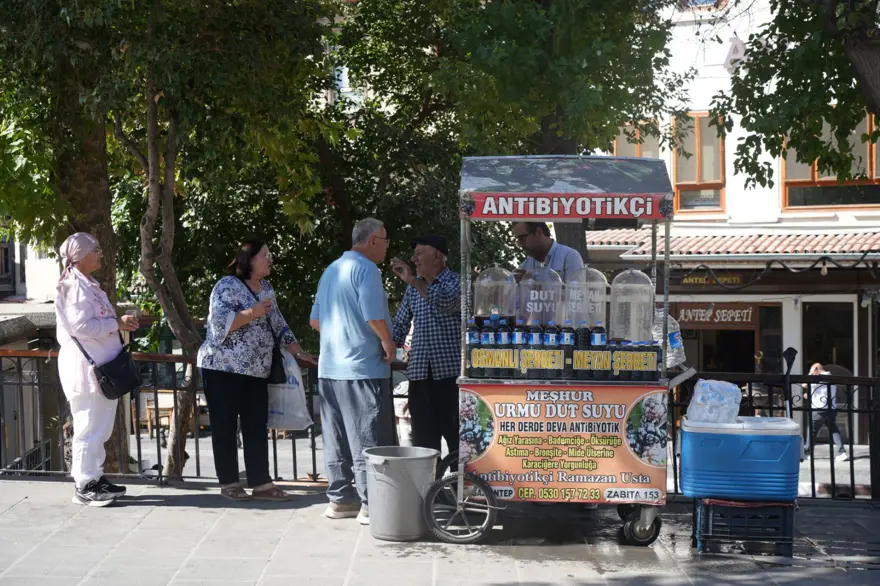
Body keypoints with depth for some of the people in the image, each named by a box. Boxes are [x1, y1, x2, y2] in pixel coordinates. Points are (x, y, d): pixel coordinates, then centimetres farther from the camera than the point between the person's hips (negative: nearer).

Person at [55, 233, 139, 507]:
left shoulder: (88, 284, 18)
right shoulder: (74, 286, -14)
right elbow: (80, 326, -23)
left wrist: (120, 322, 6)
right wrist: (117, 324, -15)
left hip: (100, 366, 10)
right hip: (85, 367, -10)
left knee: (99, 427, 14)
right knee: (89, 427, -5)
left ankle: (95, 478, 23)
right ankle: (84, 486, 1)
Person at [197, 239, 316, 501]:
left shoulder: (266, 288, 13)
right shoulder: (227, 286, -10)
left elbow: (278, 324, 17)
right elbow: (219, 324, -20)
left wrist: (299, 353, 11)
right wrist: (253, 313, -22)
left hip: (256, 371, 7)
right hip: (223, 368, -7)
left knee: (257, 428, 5)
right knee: (225, 428, 1)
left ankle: (260, 483, 7)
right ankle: (229, 483, 9)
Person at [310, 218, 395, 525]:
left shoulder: (331, 270, 16)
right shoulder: (366, 269, -11)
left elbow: (315, 320, 19)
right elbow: (374, 316, -21)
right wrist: (387, 342, -5)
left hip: (330, 367, 8)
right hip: (363, 367, -8)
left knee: (336, 439, 11)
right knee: (368, 441, -4)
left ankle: (339, 499, 16)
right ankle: (370, 505, -2)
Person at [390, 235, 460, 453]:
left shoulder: (455, 282, -2)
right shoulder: (414, 287, 15)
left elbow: (446, 303, -23)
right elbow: (400, 324, 19)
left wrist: (413, 280, -28)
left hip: (450, 371, -5)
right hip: (419, 372, 5)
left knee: (455, 435, -5)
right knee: (423, 436, 6)